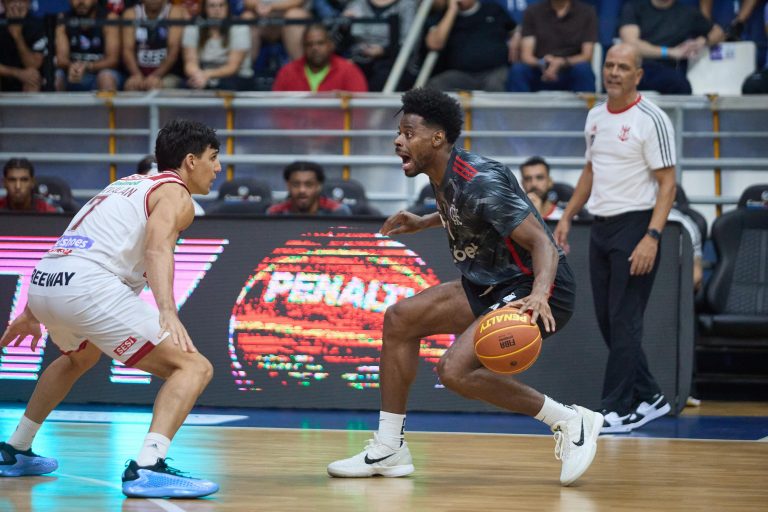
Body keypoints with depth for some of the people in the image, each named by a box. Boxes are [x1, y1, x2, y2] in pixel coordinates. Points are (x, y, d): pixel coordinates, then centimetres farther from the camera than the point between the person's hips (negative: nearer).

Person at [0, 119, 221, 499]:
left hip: (43, 283, 9)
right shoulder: (174, 194, 6)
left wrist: (33, 313, 43)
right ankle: (147, 468, -25)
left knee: (80, 356, 40)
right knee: (194, 367, -7)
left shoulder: (128, 185, 30)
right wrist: (168, 313, -31)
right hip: (89, 284, -9)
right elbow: (158, 248, -17)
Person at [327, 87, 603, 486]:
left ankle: (570, 422, -11)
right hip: (492, 286, 10)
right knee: (400, 319, 7)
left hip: (533, 289, -10)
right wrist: (423, 223, 32)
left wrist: (539, 295, -45)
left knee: (455, 369, -24)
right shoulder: (443, 177, 4)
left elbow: (542, 243, -29)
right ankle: (389, 449, 12)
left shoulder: (479, 182, -23)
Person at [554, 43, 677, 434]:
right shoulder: (595, 117, 11)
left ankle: (618, 409, -4)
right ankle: (649, 398, 20)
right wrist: (567, 216, 16)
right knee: (607, 320, 9)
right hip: (600, 226, 8)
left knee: (624, 322, -8)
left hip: (634, 226, -8)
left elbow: (667, 182, -14)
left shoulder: (650, 119, -11)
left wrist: (652, 237, -22)